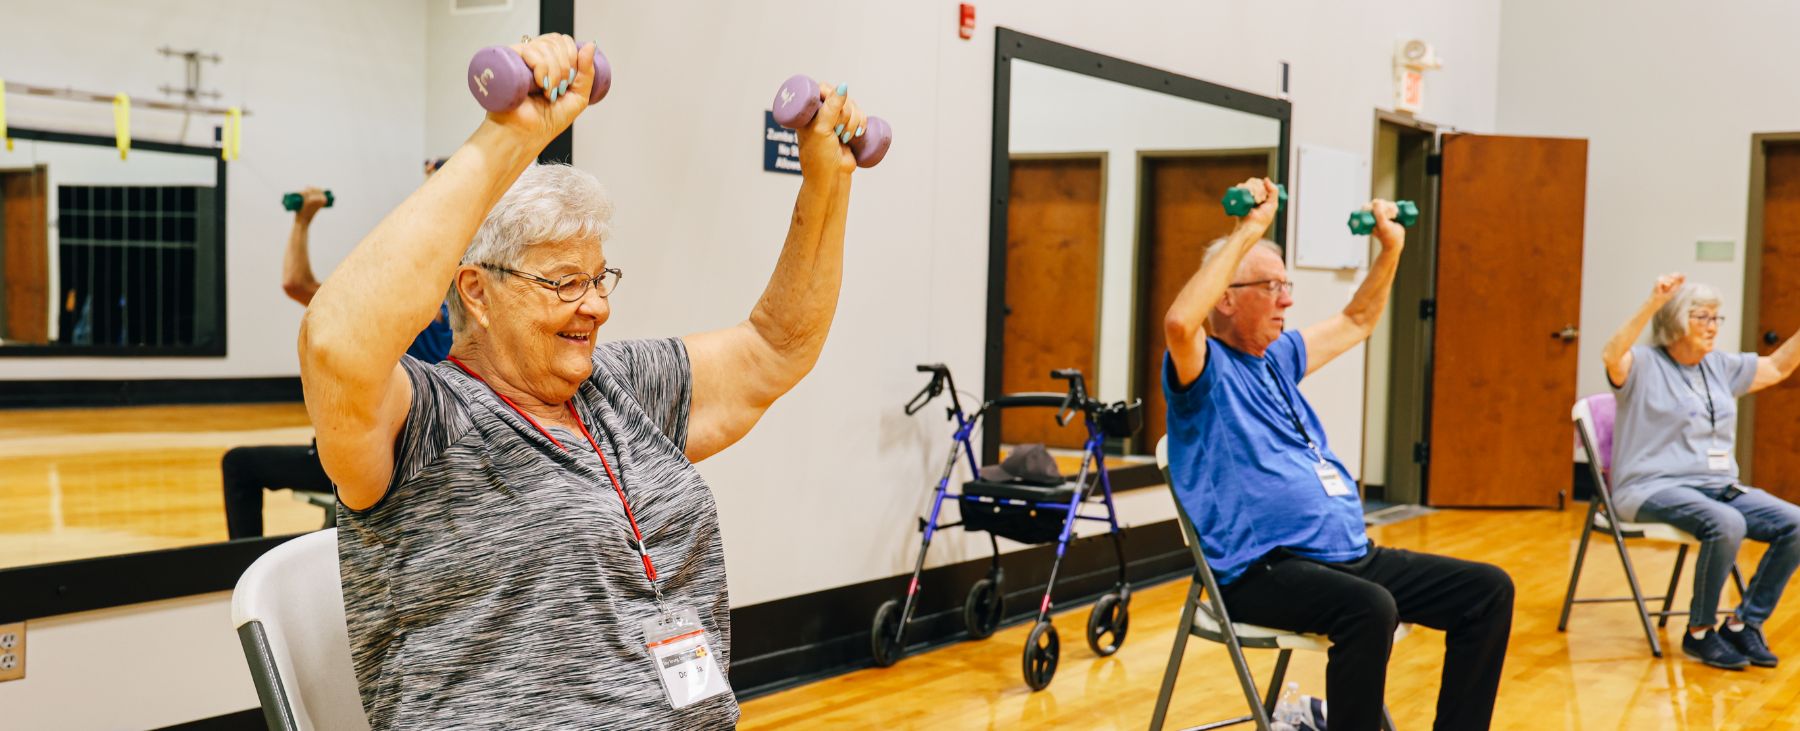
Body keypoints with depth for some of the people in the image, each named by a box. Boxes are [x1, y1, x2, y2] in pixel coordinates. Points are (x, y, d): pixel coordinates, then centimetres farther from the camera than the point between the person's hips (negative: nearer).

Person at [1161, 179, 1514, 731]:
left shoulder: (1278, 357, 19)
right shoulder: (1204, 370, -6)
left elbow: (1357, 323, 35)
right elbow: (1179, 322, -31)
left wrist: (1390, 248, 21)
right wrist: (1249, 229, -27)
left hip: (1351, 555, 9)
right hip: (1266, 569, -9)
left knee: (1487, 591, 0)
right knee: (1370, 608, -37)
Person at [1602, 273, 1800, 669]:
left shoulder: (1721, 366, 17)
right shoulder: (1644, 365, -5)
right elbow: (1612, 356, -27)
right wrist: (1652, 304, -37)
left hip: (1718, 486, 7)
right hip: (1654, 488, -7)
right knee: (1726, 524, -34)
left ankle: (1744, 624, -2)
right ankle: (1699, 632, -15)